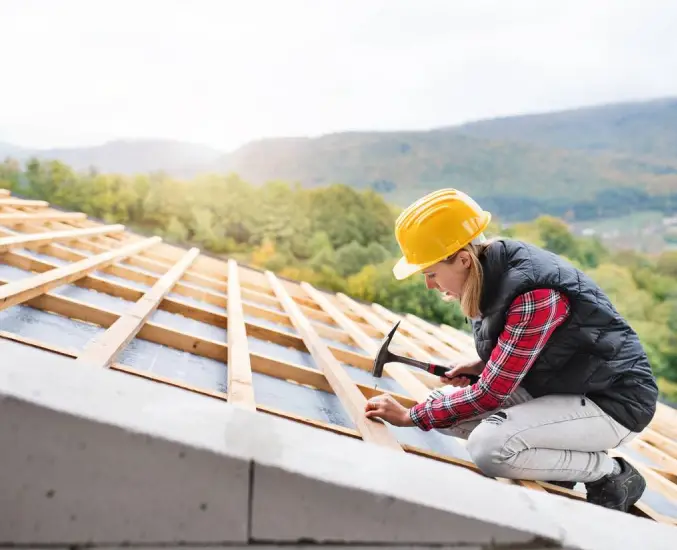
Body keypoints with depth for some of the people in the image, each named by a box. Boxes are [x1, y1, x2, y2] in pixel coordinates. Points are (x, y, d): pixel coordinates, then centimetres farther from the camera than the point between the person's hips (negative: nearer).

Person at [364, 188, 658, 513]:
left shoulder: (534, 295, -31)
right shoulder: (496, 271, -5)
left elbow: (491, 395, -26)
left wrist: (410, 417, -17)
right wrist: (481, 366, -4)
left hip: (614, 399, -8)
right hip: (563, 387, 9)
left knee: (489, 447, -28)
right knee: (443, 405, 0)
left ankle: (613, 476, -4)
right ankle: (560, 463, 9)